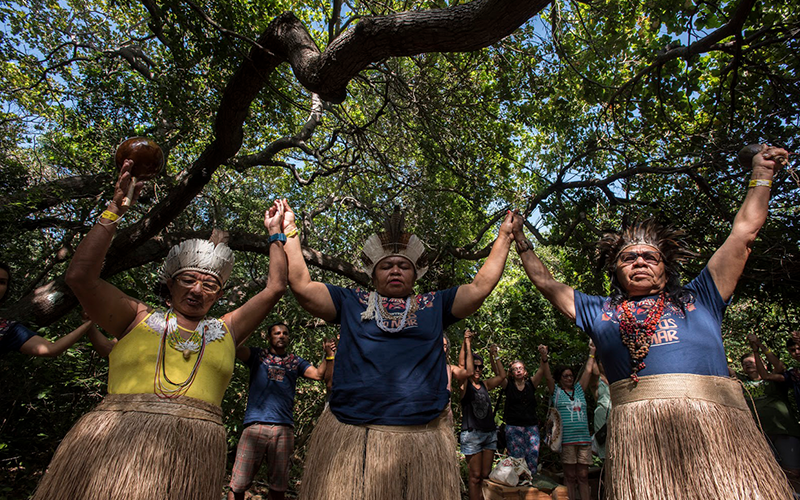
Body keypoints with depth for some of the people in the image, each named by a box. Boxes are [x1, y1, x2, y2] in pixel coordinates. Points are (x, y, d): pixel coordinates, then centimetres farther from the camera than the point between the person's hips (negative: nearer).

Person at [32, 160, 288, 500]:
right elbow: (80, 276, 3)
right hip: (116, 442, -1)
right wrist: (115, 211, 3)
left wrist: (275, 234, 23)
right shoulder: (141, 319, 13)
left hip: (194, 451, 1)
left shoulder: (225, 330, 17)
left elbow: (275, 288, 18)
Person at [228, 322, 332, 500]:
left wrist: (328, 354, -10)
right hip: (255, 424, -2)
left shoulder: (295, 361, 17)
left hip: (284, 427, 2)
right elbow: (236, 348, -5)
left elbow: (318, 374, 6)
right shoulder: (258, 355, 12)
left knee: (278, 485, 9)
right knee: (239, 483, -2)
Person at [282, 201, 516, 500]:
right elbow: (302, 286, 7)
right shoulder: (352, 303, 12)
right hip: (350, 438, 0)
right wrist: (289, 232, 9)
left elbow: (480, 287, 10)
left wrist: (504, 237, 15)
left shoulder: (434, 306, 15)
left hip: (423, 439, 1)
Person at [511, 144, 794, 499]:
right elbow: (545, 283, 28)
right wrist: (521, 242, 31)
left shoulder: (698, 299, 21)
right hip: (635, 427, 0)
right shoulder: (598, 311, 23)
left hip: (716, 422, 1)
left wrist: (761, 174, 29)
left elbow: (744, 231, 24)